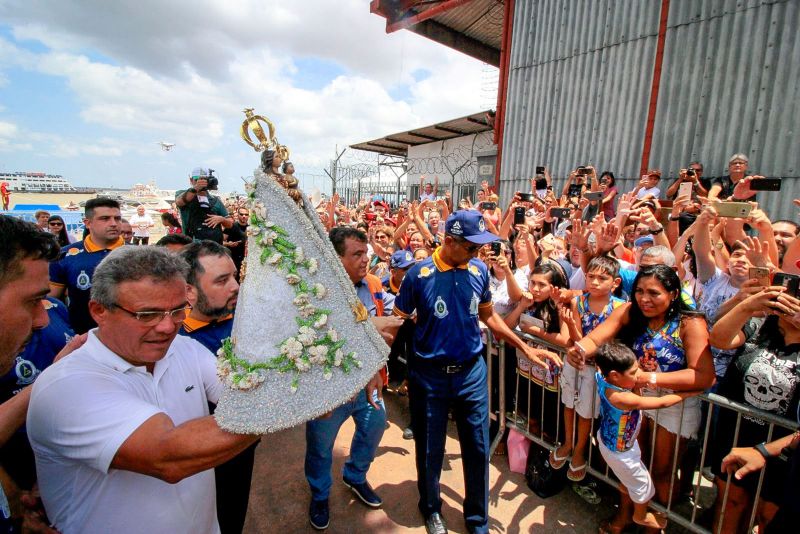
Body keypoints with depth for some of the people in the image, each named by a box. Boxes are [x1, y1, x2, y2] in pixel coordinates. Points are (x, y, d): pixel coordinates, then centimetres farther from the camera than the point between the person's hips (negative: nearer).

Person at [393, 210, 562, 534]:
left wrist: (526, 349, 6)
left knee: (478, 448, 14)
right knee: (430, 450, 16)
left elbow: (488, 316, 8)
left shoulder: (479, 271, -4)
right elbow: (397, 321, -5)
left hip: (471, 373, 3)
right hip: (429, 376, -2)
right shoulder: (419, 274, -14)